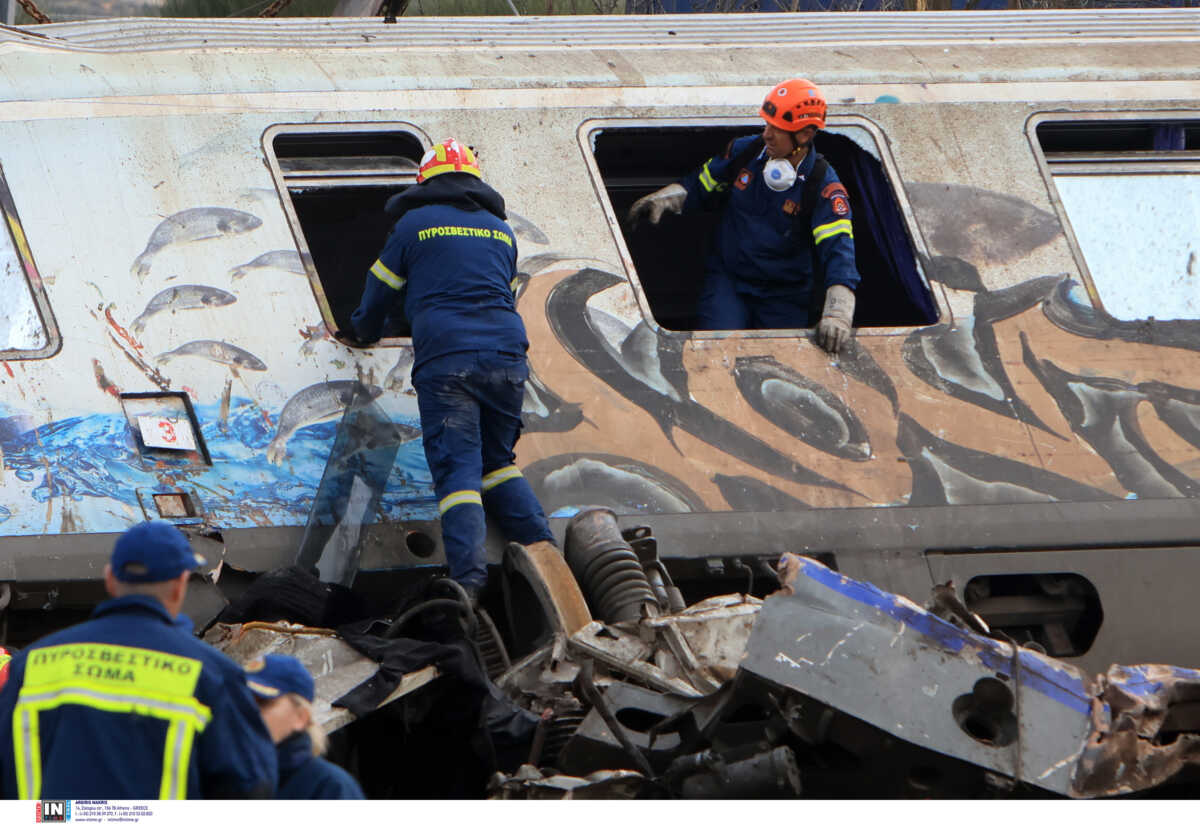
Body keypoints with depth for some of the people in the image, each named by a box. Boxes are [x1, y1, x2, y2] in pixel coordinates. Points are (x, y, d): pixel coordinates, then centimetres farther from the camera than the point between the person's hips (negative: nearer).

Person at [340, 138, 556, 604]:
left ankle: (469, 576, -26)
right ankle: (540, 545, 5)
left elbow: (380, 291, 16)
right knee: (497, 461, 20)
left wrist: (363, 334, 36)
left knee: (457, 468, -10)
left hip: (444, 359, -4)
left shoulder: (414, 225, 9)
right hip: (506, 356, 4)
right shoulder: (501, 231, 21)